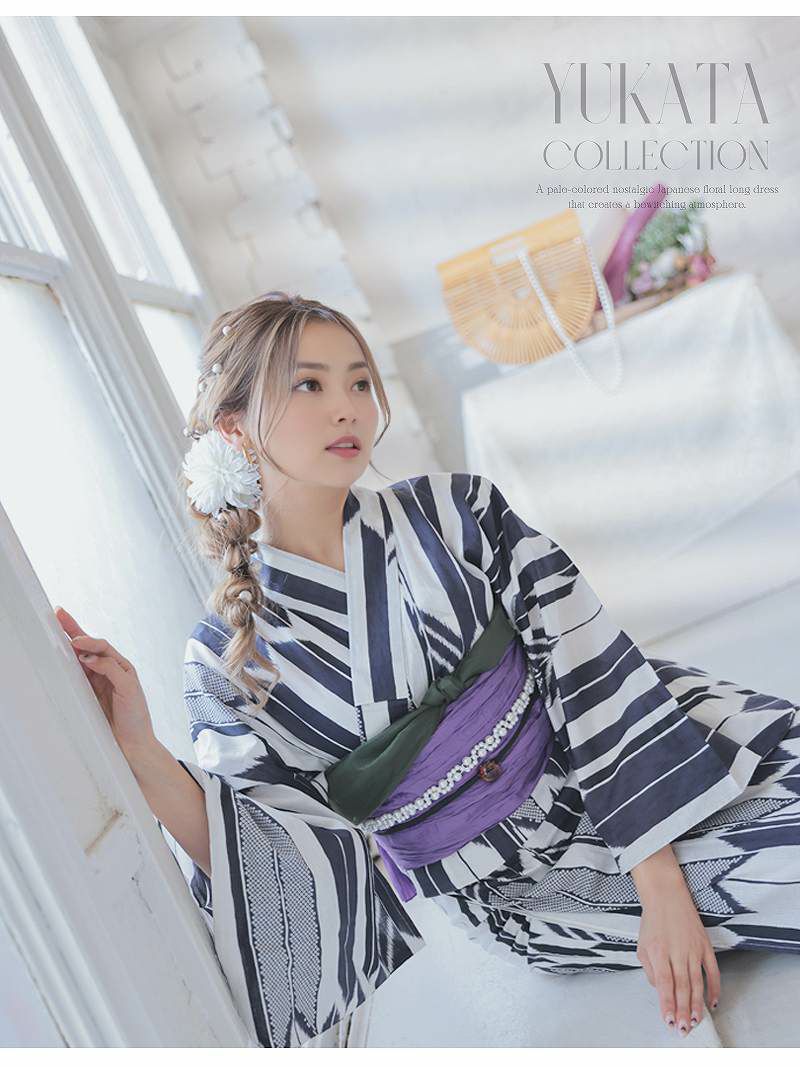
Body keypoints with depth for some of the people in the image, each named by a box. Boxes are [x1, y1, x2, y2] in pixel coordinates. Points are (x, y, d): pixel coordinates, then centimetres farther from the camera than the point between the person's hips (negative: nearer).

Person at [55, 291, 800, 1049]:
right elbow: (298, 866, -10)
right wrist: (139, 750, -25)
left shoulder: (452, 511, -2)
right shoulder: (230, 659, -7)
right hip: (520, 886, -3)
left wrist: (659, 880, -16)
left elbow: (591, 661, -8)